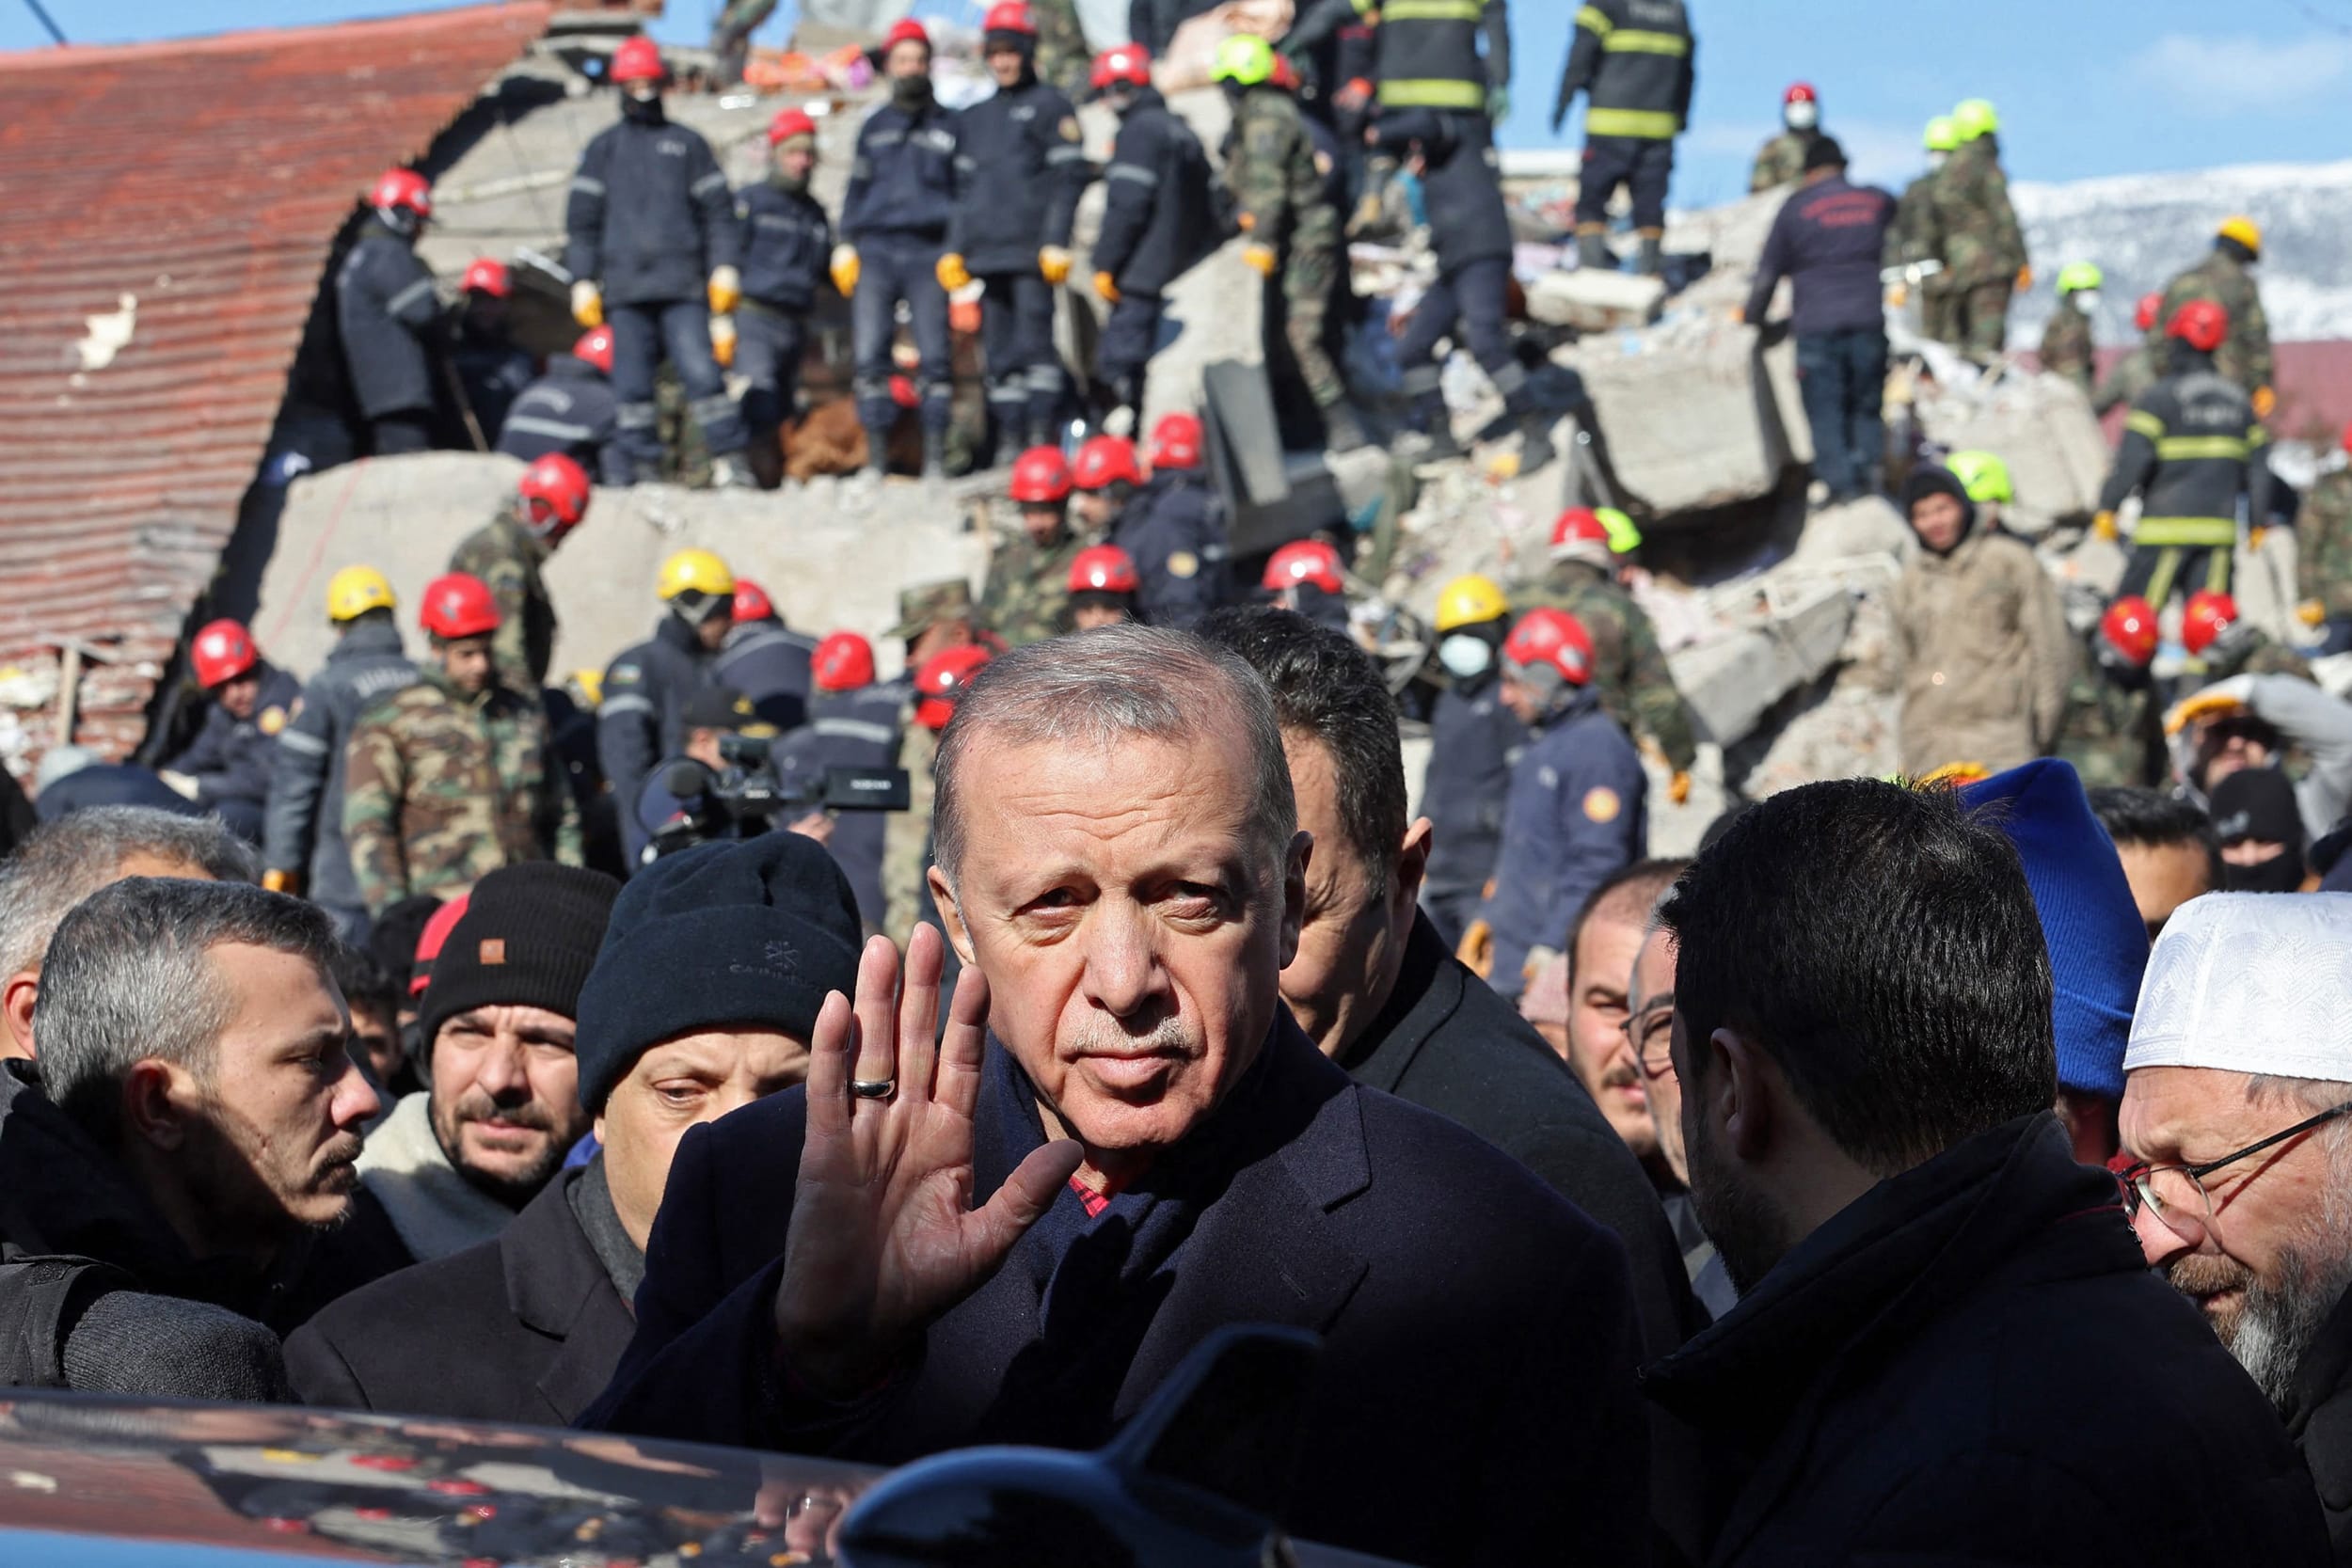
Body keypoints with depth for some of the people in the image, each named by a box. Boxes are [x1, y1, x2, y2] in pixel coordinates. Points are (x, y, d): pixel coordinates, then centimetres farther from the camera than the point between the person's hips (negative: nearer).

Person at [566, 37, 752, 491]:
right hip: (626, 289, 2)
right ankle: (643, 466, 3)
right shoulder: (603, 148, 16)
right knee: (632, 383, -1)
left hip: (683, 286, -1)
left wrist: (726, 267, 1)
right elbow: (581, 220, 13)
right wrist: (584, 280, 4)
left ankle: (729, 458, -10)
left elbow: (718, 211, 11)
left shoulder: (688, 143, 14)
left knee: (701, 371, -12)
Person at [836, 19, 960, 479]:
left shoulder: (948, 125, 12)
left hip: (928, 252, -2)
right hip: (875, 251, 2)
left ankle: (935, 455, -5)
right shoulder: (875, 126, 18)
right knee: (870, 355, -6)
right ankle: (876, 455, -3)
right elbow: (857, 187, 21)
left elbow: (964, 191, 12)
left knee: (934, 355, -8)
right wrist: (845, 245, 10)